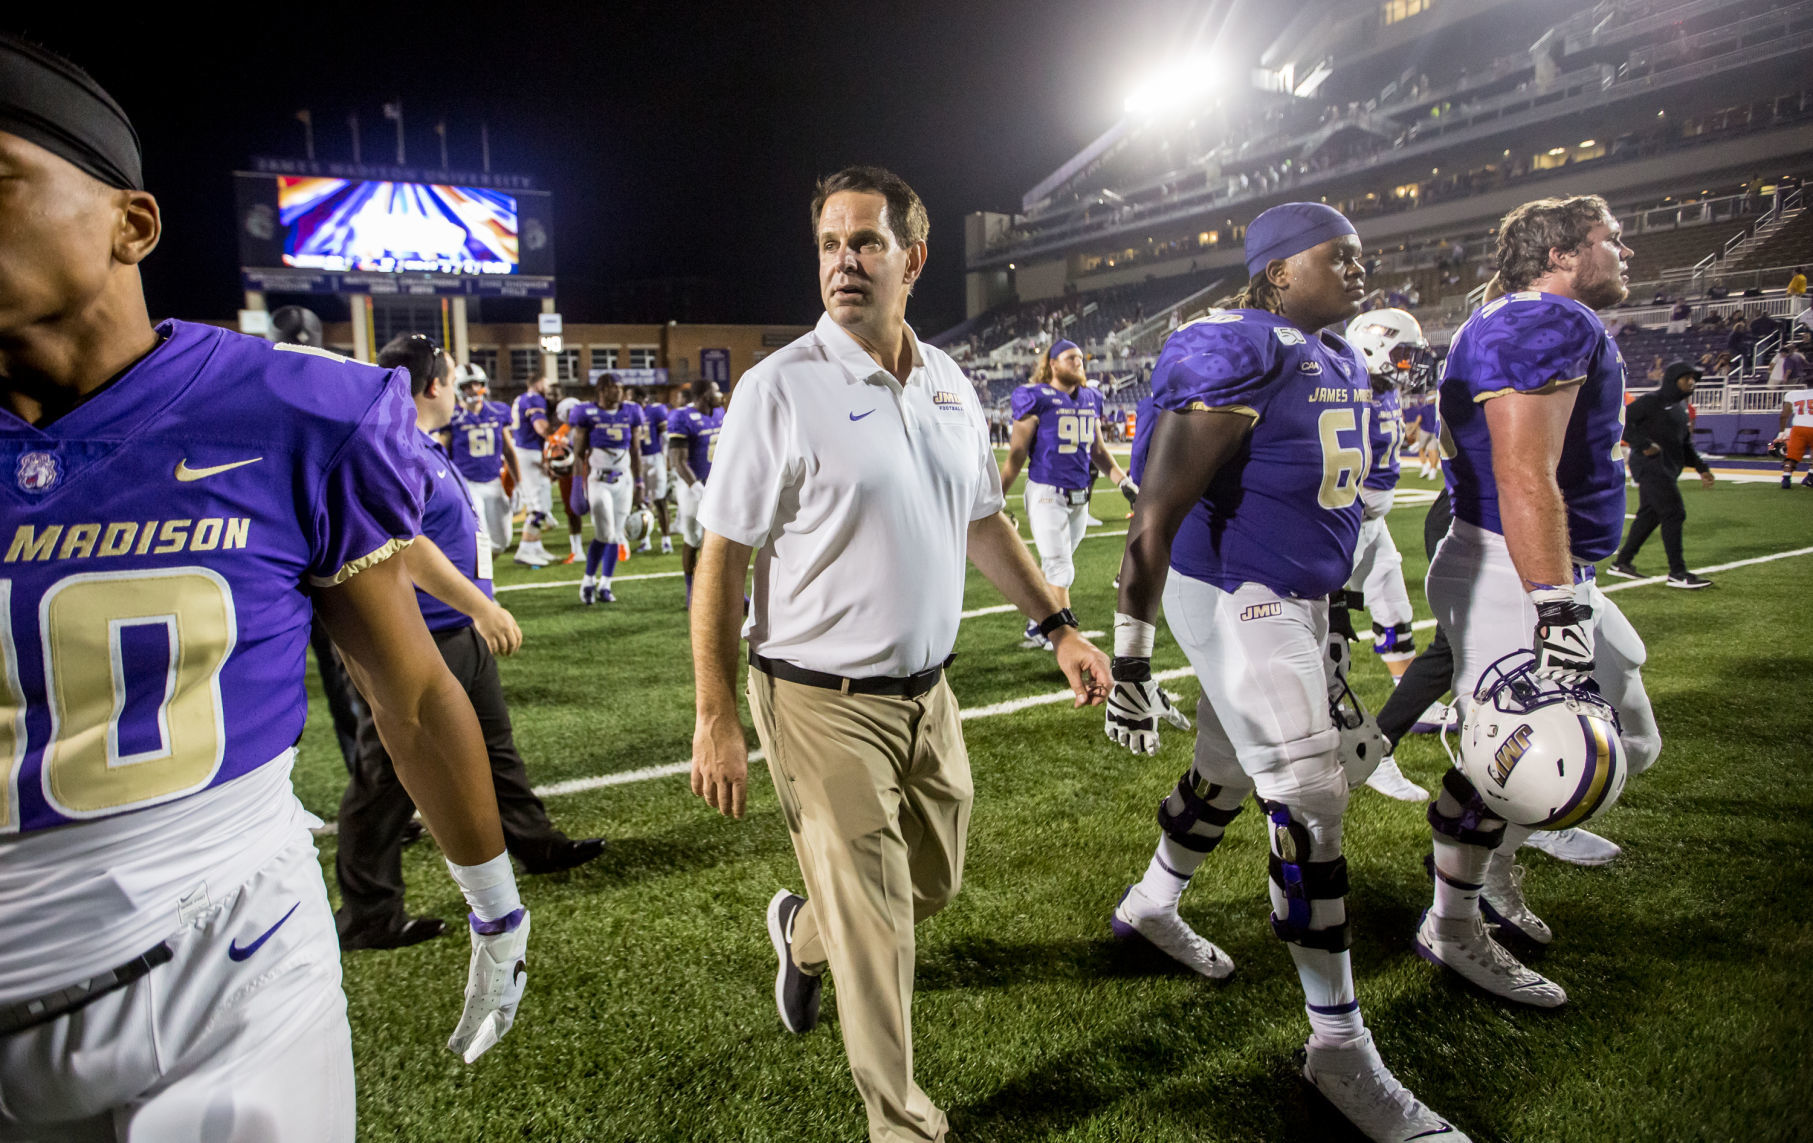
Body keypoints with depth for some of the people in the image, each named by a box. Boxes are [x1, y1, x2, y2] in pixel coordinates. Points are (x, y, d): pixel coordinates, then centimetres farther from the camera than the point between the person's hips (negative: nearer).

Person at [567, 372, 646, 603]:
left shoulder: (631, 413, 6)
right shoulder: (587, 413, -5)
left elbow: (636, 452, 12)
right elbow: (579, 453, -2)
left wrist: (639, 483, 10)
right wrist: (580, 484, -7)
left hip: (623, 480, 4)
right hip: (597, 479, -4)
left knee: (616, 536, 5)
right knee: (604, 534, -9)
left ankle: (604, 586, 16)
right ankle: (588, 581, 11)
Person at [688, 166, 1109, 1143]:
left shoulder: (949, 385, 5)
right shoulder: (782, 387, -13)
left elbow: (983, 522, 16)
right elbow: (722, 558, -12)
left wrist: (1059, 626, 13)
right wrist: (716, 719, -14)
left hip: (926, 691, 6)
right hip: (823, 704, -6)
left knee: (934, 880, 21)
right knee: (875, 923, 5)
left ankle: (804, 935, 52)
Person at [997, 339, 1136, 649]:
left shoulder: (1091, 399, 11)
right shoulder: (1036, 398, -8)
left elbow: (1098, 451, 19)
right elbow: (1016, 453, -7)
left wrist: (1124, 482, 11)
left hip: (1080, 498, 6)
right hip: (1047, 494, -6)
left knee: (1053, 568, 14)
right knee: (1061, 571, -5)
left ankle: (1036, 629, 28)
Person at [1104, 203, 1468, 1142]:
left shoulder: (1340, 364, 12)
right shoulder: (1233, 358, -17)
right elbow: (1155, 516, -20)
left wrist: (1330, 629, 25)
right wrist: (1130, 656, -20)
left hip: (1295, 601, 9)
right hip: (1229, 598, -9)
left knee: (1227, 775, 20)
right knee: (1310, 801, -7)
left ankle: (1148, 907, 45)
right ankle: (1339, 1046, 9)